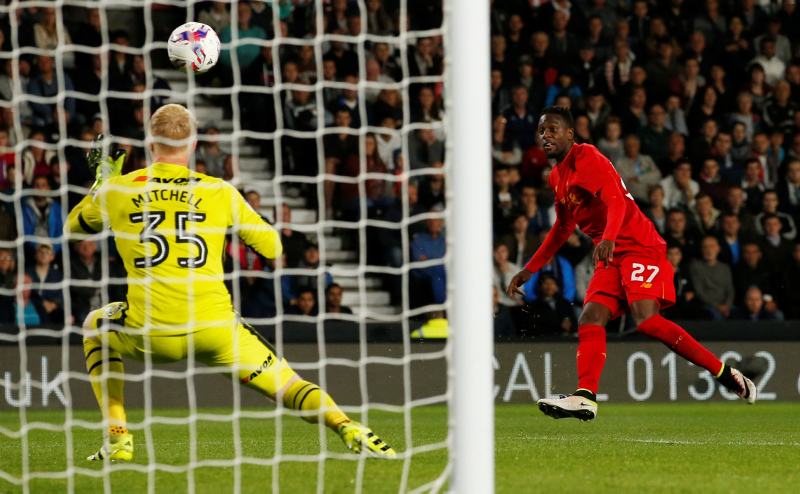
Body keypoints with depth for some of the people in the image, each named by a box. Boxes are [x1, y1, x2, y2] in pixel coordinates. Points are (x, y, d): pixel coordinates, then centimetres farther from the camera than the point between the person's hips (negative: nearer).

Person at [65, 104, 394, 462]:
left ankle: (118, 439, 21)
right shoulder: (220, 192, 4)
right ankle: (349, 430, -19)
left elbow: (72, 227, 24)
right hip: (215, 330, 0)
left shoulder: (119, 190, 6)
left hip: (149, 332, 0)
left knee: (95, 327, 31)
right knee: (286, 384, 10)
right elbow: (273, 247, 10)